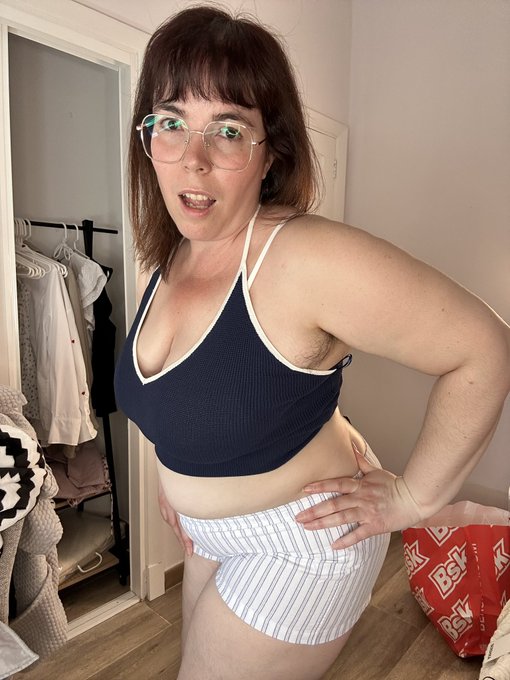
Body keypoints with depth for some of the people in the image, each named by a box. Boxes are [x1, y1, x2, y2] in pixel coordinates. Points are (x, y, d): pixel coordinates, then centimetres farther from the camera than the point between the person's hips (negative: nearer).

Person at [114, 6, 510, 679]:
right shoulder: (160, 262, -5)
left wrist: (412, 497, -19)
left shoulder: (309, 259, -31)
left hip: (301, 542, -7)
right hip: (210, 530, 8)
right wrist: (175, 473, 11)